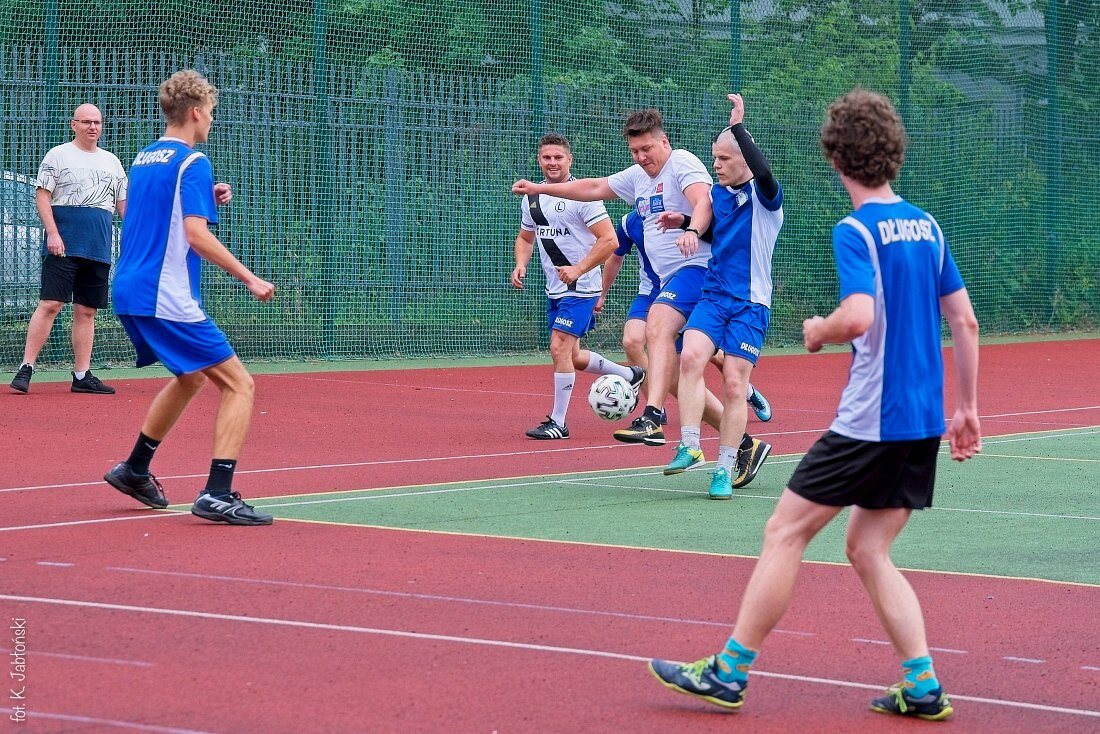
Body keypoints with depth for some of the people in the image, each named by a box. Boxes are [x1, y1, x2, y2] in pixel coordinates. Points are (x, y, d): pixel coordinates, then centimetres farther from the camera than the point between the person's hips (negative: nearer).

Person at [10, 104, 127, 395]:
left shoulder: (112, 162, 17)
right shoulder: (58, 156, 2)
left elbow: (123, 203, 20)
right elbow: (42, 195, -4)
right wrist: (52, 233, -15)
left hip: (99, 249, 5)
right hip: (63, 247, -5)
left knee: (87, 312, 6)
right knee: (50, 304, -12)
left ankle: (82, 376, 8)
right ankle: (26, 368, -11)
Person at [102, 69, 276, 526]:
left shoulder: (142, 160, 15)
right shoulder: (192, 162, -11)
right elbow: (197, 235, -20)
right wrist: (249, 279, -16)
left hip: (129, 294, 9)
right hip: (167, 300, -9)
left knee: (191, 377, 30)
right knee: (239, 385, -6)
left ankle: (134, 470, 35)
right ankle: (218, 495, -17)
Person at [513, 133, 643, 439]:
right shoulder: (531, 198, 8)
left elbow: (609, 240, -17)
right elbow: (525, 237, 23)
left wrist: (578, 270, -24)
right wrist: (520, 265, 3)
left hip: (580, 287, -8)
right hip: (554, 289, 8)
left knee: (560, 348, -15)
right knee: (573, 358, 15)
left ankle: (558, 422, -8)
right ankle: (629, 374, 38)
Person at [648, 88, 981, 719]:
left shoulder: (855, 232, -12)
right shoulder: (927, 227, 11)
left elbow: (859, 317, -27)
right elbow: (965, 322, 13)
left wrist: (819, 332, -5)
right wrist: (968, 410, 19)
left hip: (871, 422, -8)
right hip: (924, 424, 8)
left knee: (785, 532, 1)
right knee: (869, 550, 14)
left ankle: (729, 672, 5)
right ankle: (923, 687, 5)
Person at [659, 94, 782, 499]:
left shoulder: (763, 196, -8)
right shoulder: (717, 194, 11)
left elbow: (763, 171, -32)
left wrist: (738, 127, -30)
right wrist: (685, 222, 12)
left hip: (750, 303, -5)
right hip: (713, 295, 5)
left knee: (734, 384, -6)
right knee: (691, 356, -20)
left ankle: (724, 469, 3)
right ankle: (690, 446, -20)